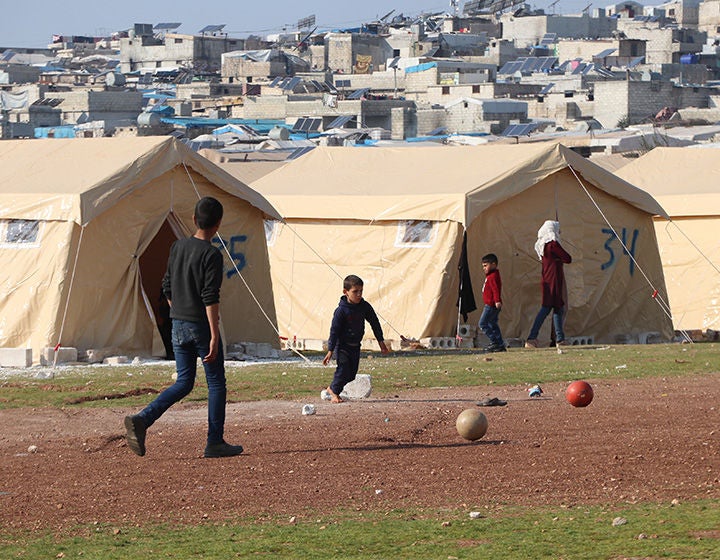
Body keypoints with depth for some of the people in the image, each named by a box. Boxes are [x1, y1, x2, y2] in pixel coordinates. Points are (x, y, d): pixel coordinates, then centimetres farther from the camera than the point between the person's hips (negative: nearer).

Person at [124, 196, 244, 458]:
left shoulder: (178, 247, 7)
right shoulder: (212, 255, -14)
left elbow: (168, 288, 13)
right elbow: (210, 298, -19)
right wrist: (214, 336, -20)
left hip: (178, 325, 6)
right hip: (202, 326, -6)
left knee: (183, 383, 12)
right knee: (216, 383, 6)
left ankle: (142, 419, -7)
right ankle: (215, 443, 8)